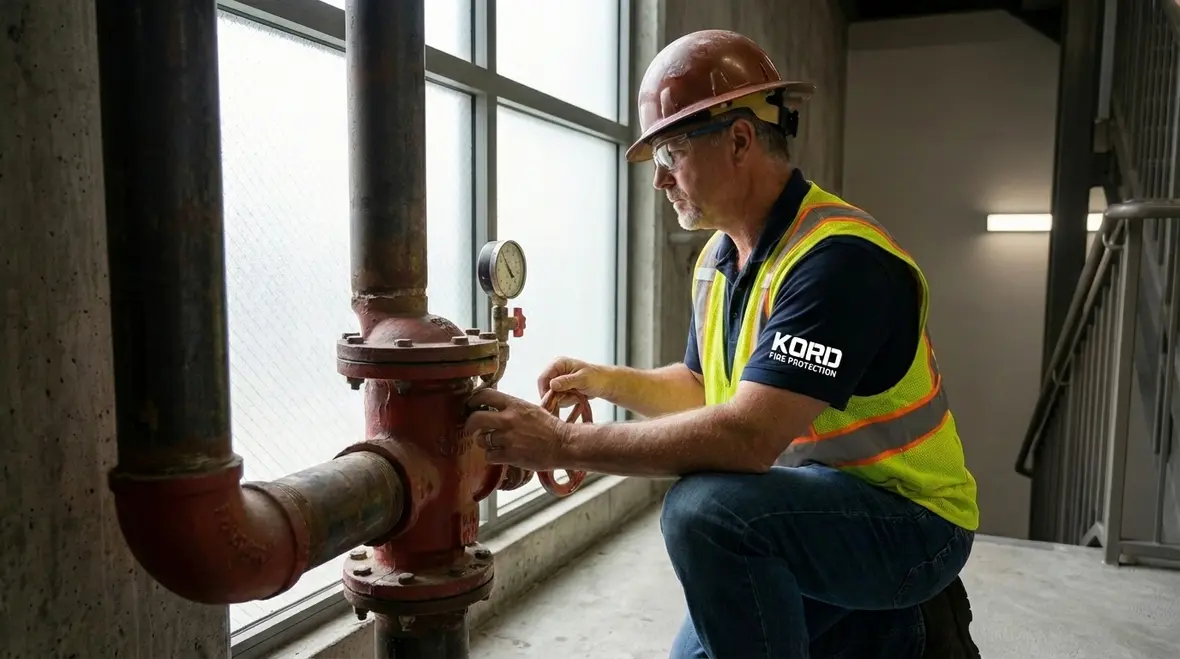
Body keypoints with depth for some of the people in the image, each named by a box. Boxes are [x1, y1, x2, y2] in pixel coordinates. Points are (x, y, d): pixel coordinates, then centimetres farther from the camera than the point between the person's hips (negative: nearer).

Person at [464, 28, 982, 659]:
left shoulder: (836, 256, -26)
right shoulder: (717, 257, 3)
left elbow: (748, 436, -35)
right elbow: (701, 385, 16)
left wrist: (562, 444, -30)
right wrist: (606, 381, -3)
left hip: (905, 517, -8)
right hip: (809, 507, 9)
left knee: (707, 510, -33)